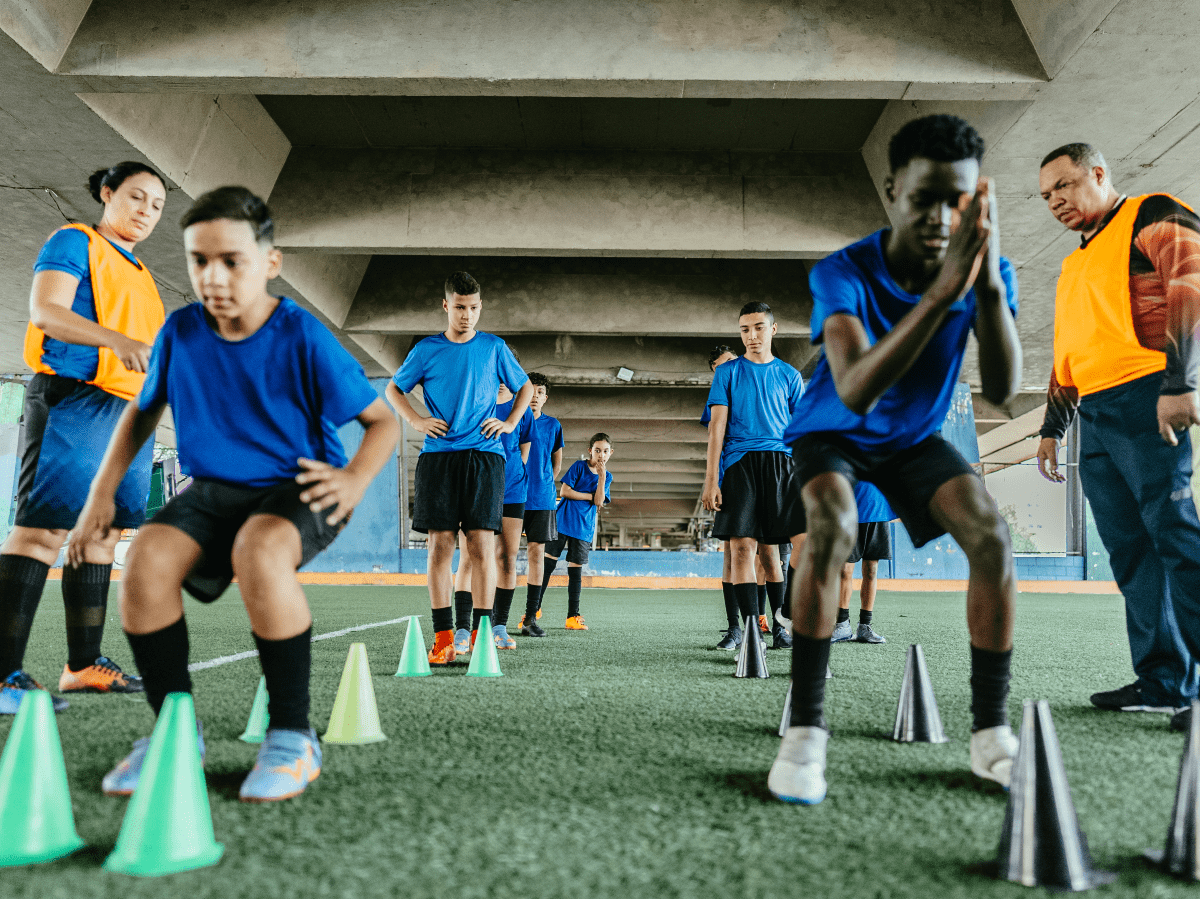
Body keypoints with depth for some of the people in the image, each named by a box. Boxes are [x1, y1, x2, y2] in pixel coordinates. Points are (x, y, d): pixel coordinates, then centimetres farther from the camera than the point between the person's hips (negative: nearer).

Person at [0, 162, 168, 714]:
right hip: (72, 399, -8)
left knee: (101, 533, 7)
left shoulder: (141, 275, 25)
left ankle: (84, 663, 12)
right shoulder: (74, 243, 3)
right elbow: (45, 312, -12)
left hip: (130, 411, 8)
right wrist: (116, 339, -25)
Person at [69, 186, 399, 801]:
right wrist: (102, 494, 9)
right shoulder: (180, 333, 0)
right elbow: (142, 411, 18)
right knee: (145, 558, -24)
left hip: (297, 491, -4)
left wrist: (355, 480, -25)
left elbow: (381, 419, -6)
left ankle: (293, 738, -19)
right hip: (214, 490, 5)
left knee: (259, 552, -37)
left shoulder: (303, 338, -12)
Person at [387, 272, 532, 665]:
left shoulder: (494, 348, 12)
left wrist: (510, 422, 8)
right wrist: (416, 420, 4)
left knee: (482, 546, -7)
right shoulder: (426, 349, 11)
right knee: (440, 545, -2)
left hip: (484, 455, 0)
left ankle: (480, 637, -1)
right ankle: (443, 639, 3)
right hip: (438, 455, 1)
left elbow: (525, 387, 23)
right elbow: (394, 388, 21)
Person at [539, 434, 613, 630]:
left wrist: (602, 476, -15)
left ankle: (573, 617, 11)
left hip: (584, 528, 3)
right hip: (562, 521, -3)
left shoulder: (607, 476, 8)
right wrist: (590, 497, -6)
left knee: (576, 570, 5)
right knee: (547, 563, -6)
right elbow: (564, 491, -9)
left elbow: (599, 502, -7)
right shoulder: (579, 466, -1)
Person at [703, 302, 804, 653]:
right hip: (739, 463, -1)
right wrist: (711, 479, -5)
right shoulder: (728, 372, 10)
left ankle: (778, 624, 19)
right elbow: (717, 426, 4)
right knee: (742, 545, -12)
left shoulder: (789, 375, 14)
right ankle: (751, 630, -11)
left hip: (780, 463, 1)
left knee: (769, 548, 5)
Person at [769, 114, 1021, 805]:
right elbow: (854, 391, -43)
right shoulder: (843, 272, -27)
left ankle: (992, 732, -5)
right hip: (833, 433, -3)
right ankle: (806, 729, -23)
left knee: (992, 533, -19)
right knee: (832, 527, -33)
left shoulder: (990, 271, -16)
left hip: (917, 435, 4)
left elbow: (1002, 391, -29)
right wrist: (942, 289, -51)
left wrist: (989, 287, -44)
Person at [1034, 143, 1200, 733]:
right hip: (1094, 417, 8)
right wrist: (1052, 427, 25)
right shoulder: (1074, 266, 27)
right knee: (1131, 552, 5)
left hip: (1145, 399, -8)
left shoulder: (1152, 217, 3)